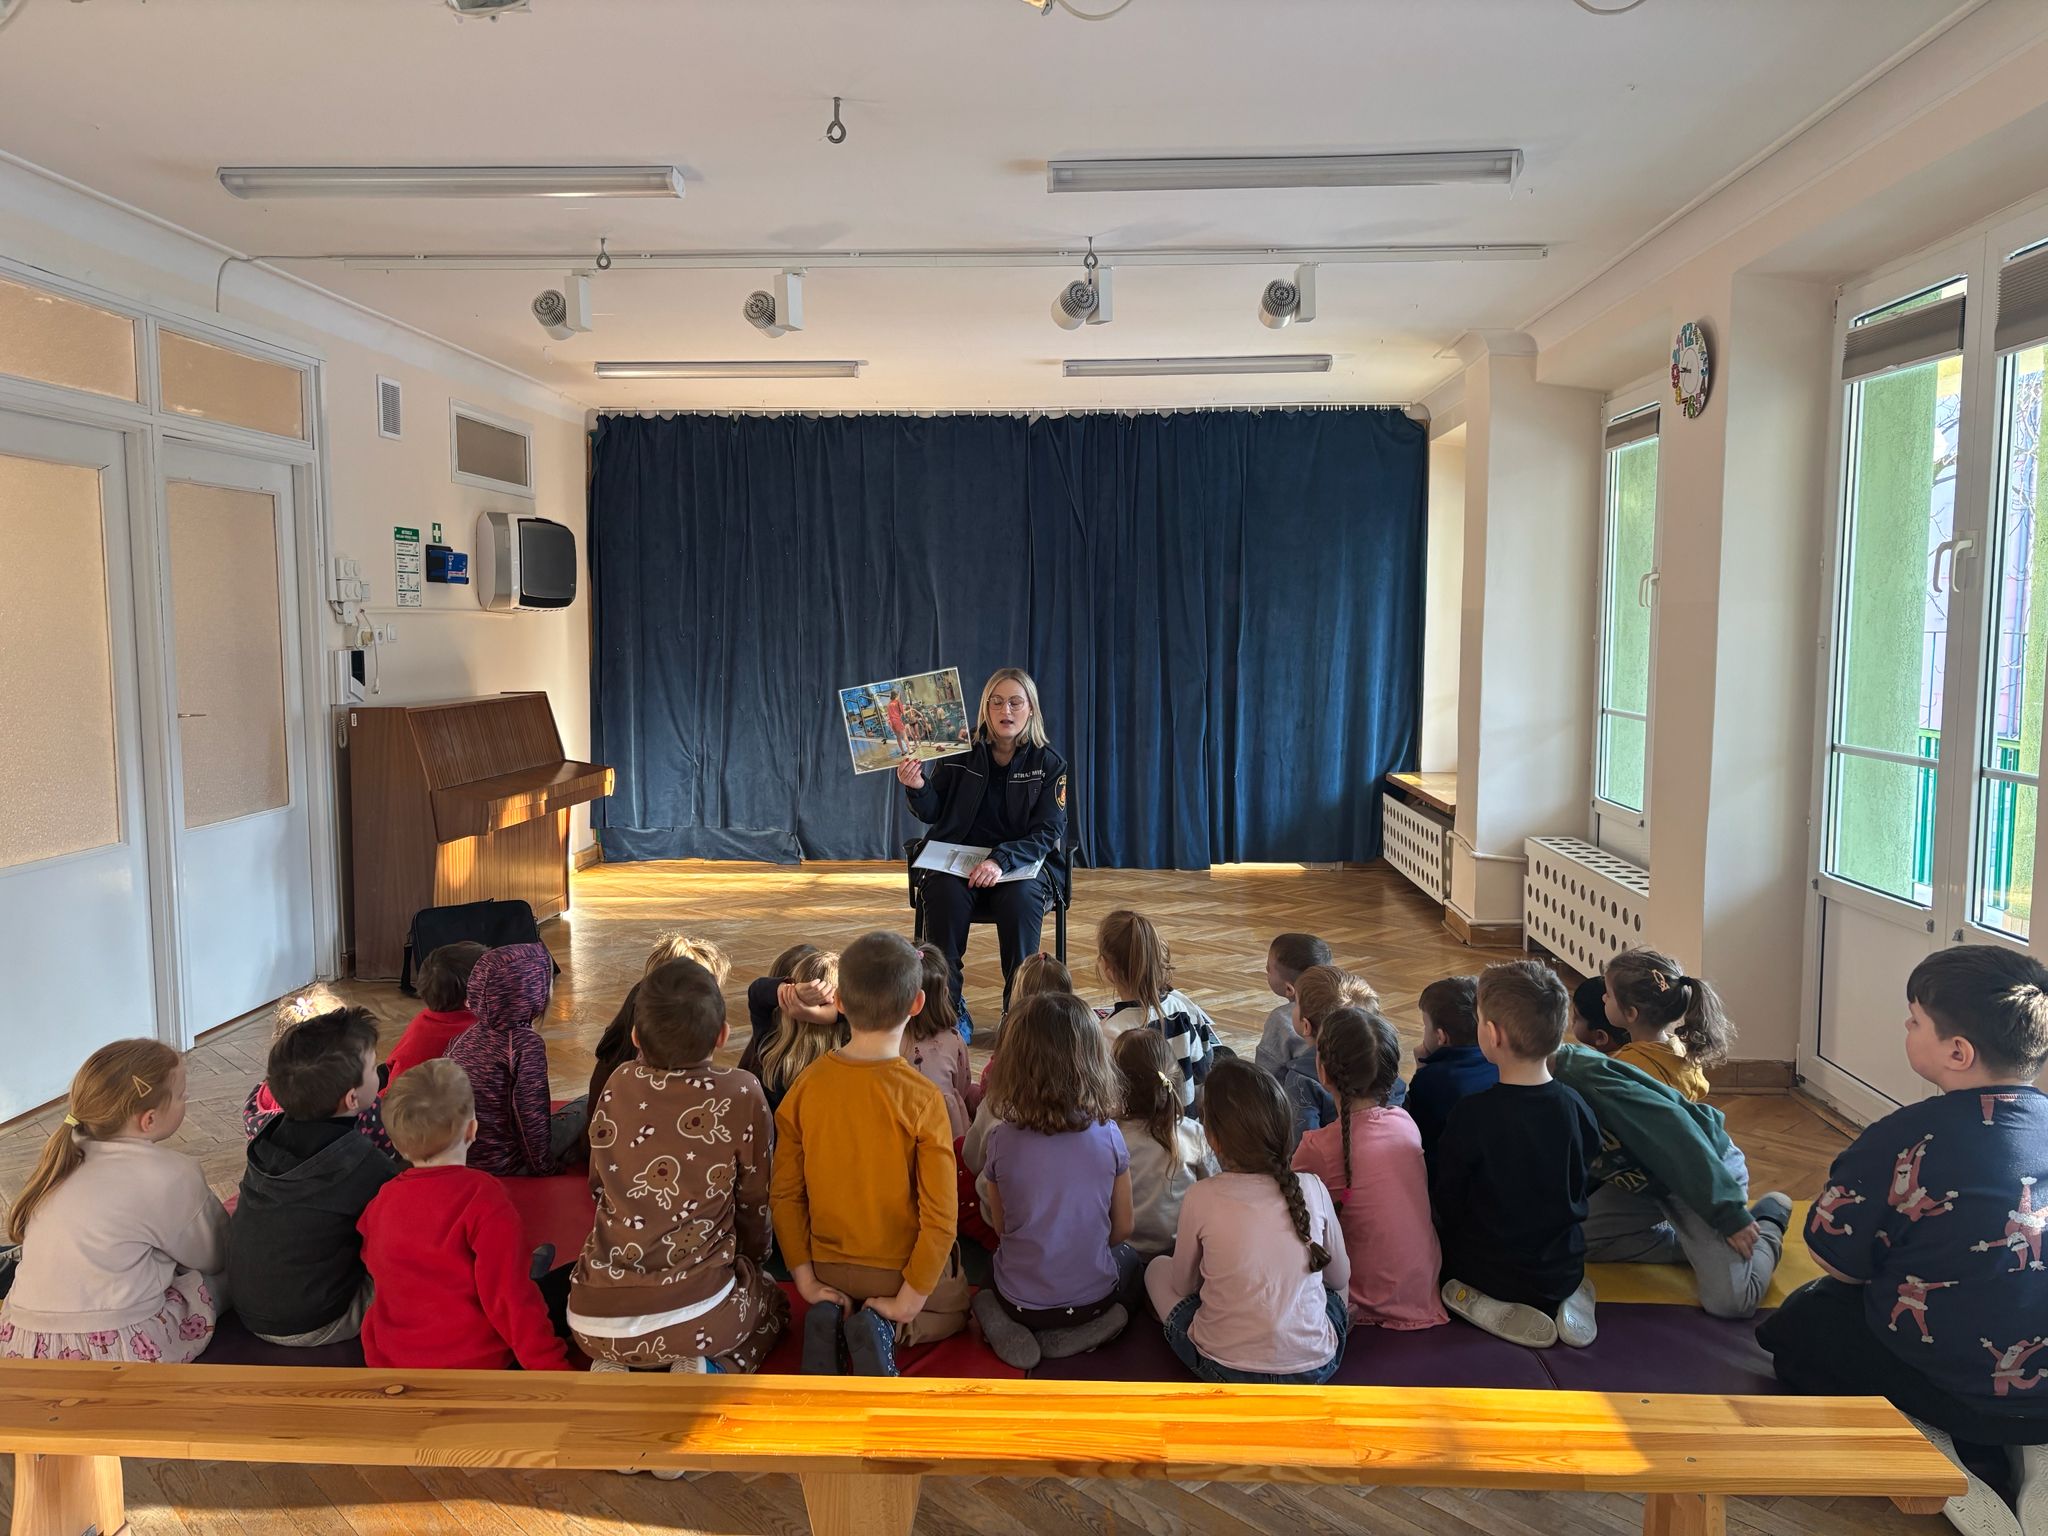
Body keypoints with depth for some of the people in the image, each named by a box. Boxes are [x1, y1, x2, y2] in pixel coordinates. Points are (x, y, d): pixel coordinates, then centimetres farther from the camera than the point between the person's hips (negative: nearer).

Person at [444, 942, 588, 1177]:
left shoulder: (464, 1036, 2)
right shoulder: (526, 1045, -20)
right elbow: (532, 1116, -18)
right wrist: (546, 1167, -4)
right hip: (498, 1165, -8)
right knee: (586, 1107, 5)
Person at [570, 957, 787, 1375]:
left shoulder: (618, 1085, -1)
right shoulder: (740, 1095, -11)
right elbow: (755, 1205, 2)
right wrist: (752, 1267, 22)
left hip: (594, 1322, 3)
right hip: (693, 1315, -3)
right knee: (773, 1305, 31)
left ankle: (614, 1367, 9)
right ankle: (710, 1371, 2)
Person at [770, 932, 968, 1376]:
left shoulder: (806, 1086, -12)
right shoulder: (921, 1098, -23)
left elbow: (784, 1194, -6)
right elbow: (941, 1216, -22)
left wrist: (806, 1280, 1)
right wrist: (909, 1302, -11)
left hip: (830, 1268, 4)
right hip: (903, 1267, -3)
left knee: (838, 1312, 37)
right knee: (953, 1311, 29)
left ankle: (829, 1321, 1)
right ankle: (885, 1330, -3)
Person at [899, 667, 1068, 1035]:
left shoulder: (1049, 764, -1)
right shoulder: (959, 754, 2)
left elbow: (1048, 832, -9)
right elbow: (932, 815, 5)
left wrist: (1001, 860, -26)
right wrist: (917, 789, -19)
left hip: (1025, 863, -1)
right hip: (958, 859, 1)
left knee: (1021, 898, -34)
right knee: (945, 893, -32)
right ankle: (949, 1007, -20)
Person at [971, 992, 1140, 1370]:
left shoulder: (1002, 1140, -17)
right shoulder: (1108, 1135, -16)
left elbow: (1001, 1226, -1)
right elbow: (1122, 1229, -3)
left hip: (1021, 1300, 1)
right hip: (1092, 1296, -1)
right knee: (1128, 1258, 33)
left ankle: (1016, 1328, 5)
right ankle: (1082, 1332, 5)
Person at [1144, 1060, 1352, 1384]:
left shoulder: (1201, 1199, -15)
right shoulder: (1312, 1189, -8)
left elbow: (1184, 1285, 2)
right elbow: (1340, 1277, 7)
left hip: (1224, 1370, -3)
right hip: (1316, 1367, 3)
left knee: (1158, 1268, 21)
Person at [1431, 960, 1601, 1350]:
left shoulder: (1472, 1114, -25)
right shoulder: (1576, 1108, -12)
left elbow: (1447, 1198, -13)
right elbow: (1582, 1189, 3)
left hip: (1489, 1272, -4)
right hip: (1564, 1269, 5)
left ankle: (1492, 1308, -1)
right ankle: (1567, 1299, 6)